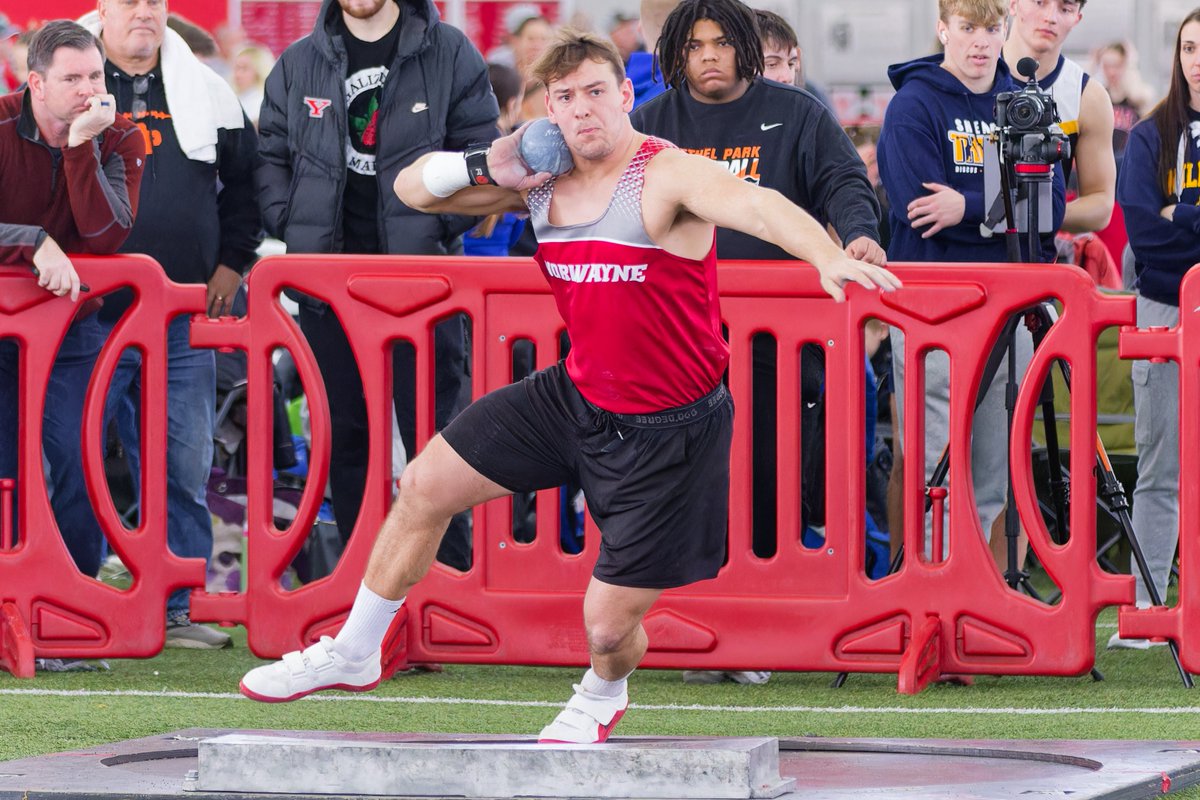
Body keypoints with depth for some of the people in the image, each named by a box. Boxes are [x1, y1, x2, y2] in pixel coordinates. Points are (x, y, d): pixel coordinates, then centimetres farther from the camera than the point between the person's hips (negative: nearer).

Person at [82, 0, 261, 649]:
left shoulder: (206, 92, 11)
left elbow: (245, 180, 21)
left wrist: (231, 261, 13)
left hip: (184, 319, 3)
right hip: (89, 315, -3)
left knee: (183, 467, 5)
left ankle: (176, 607, 12)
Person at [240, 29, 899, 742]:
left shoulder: (667, 176, -23)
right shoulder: (541, 179, -1)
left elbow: (757, 205, -42)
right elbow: (413, 189, 7)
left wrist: (828, 257, -63)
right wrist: (487, 167, -15)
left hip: (667, 433, -7)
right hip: (577, 396, 7)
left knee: (609, 624, -3)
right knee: (424, 487, 9)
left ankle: (603, 697, 36)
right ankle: (353, 654, 30)